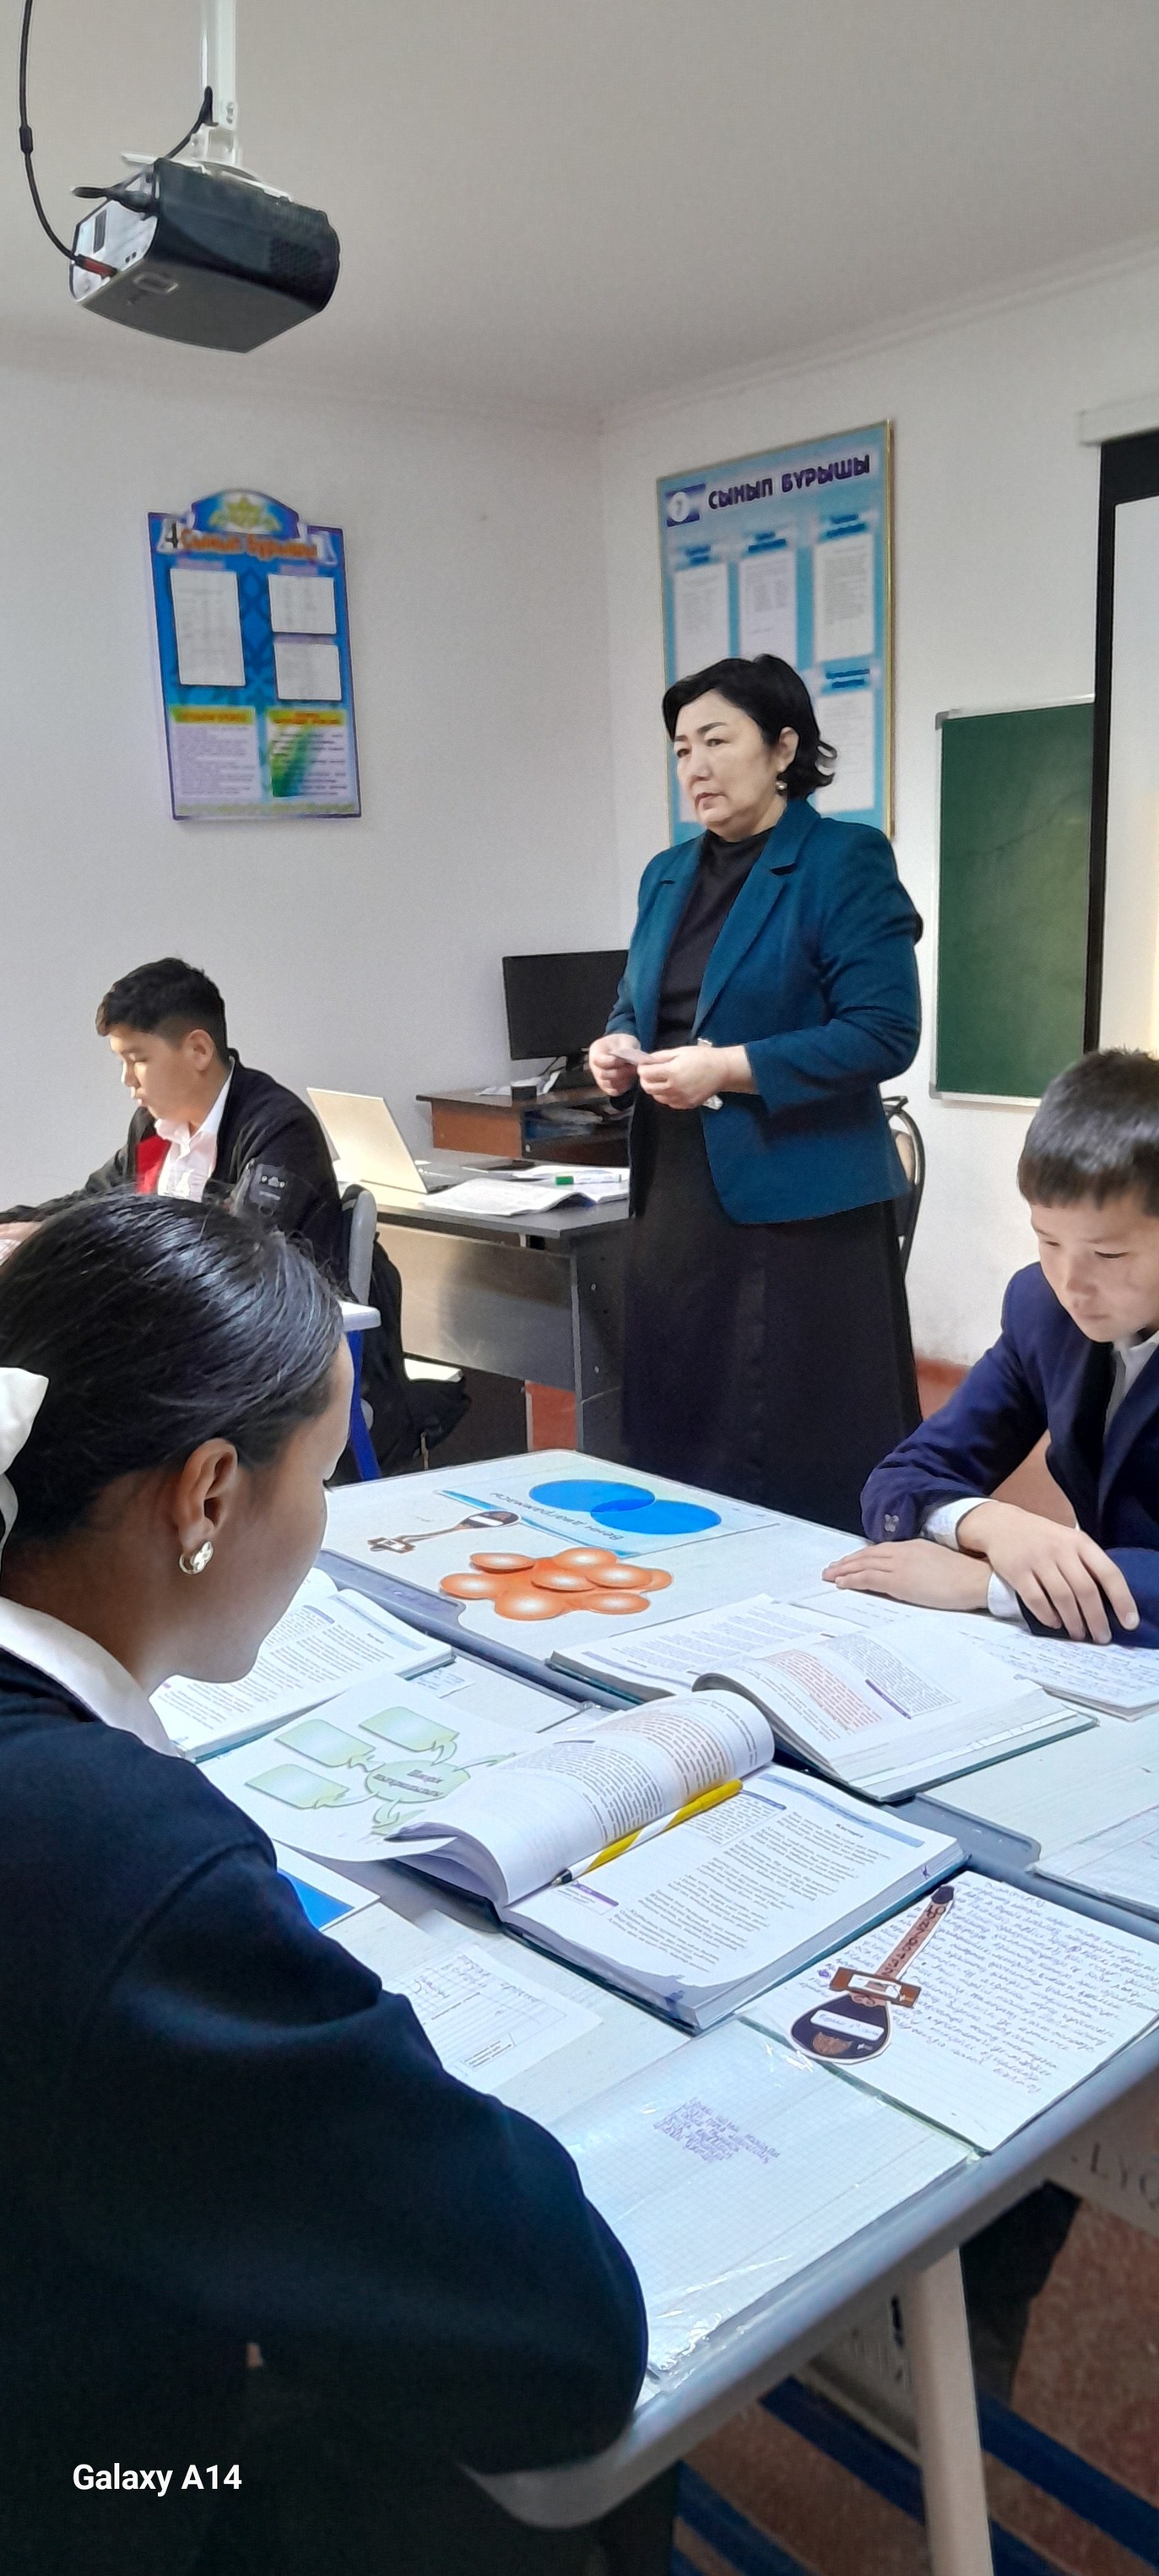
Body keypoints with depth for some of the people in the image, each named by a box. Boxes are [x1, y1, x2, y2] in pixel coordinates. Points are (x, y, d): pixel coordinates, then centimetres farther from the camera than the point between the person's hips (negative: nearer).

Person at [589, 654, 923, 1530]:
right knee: (676, 1433, 11)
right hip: (678, 1191, 7)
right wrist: (619, 1048, 0)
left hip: (798, 1200, -7)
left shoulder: (847, 861, -6)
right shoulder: (668, 874, 15)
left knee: (806, 1457, -2)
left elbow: (885, 1032, -14)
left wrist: (729, 1068, -20)